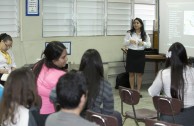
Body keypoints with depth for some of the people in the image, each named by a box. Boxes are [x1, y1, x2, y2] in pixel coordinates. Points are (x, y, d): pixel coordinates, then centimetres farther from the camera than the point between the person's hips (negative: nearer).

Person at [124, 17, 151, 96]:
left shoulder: (145, 34, 2)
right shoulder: (129, 33, 1)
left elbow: (149, 45, 1)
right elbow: (124, 43, 1)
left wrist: (143, 43, -18)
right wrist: (130, 41, -19)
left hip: (140, 54, 1)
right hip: (131, 53, 0)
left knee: (139, 73, 4)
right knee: (131, 73, 4)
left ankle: (138, 90, 14)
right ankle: (132, 90, 14)